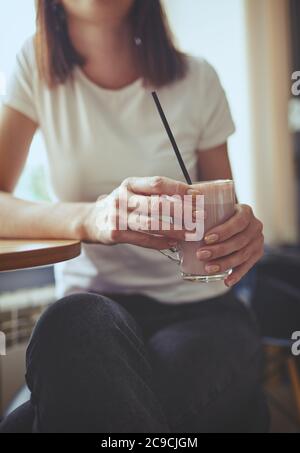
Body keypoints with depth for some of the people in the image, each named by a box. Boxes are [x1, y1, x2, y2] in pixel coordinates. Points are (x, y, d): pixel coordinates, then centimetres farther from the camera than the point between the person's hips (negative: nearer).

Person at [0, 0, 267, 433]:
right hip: (92, 302, 1)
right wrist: (90, 218, -31)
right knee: (76, 321, -34)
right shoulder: (36, 66, 0)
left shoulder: (197, 79, 1)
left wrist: (243, 234, -16)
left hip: (200, 308, 0)